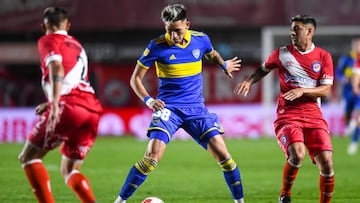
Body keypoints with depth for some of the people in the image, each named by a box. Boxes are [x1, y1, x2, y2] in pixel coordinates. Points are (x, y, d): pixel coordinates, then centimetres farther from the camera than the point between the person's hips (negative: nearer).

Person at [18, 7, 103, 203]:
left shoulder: (48, 40, 7)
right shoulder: (76, 45, 30)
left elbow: (56, 67, -13)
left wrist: (55, 102, -25)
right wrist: (51, 104, 47)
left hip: (68, 107, -7)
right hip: (92, 110, 7)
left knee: (28, 157, 3)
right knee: (69, 171, 16)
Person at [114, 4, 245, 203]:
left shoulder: (201, 39, 0)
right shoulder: (157, 46, -9)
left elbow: (212, 54, 28)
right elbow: (135, 79, -4)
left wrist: (223, 64, 13)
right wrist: (148, 100, -18)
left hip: (196, 108, 3)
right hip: (168, 108, -3)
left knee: (222, 154, -6)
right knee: (153, 156, -20)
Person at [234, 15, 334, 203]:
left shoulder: (324, 57, 4)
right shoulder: (282, 53, 6)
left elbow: (326, 89, -1)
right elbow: (263, 69, 22)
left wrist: (302, 90, -15)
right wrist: (248, 81, 4)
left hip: (314, 116, 1)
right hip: (287, 115, -1)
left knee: (326, 162, -12)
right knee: (297, 154, -28)